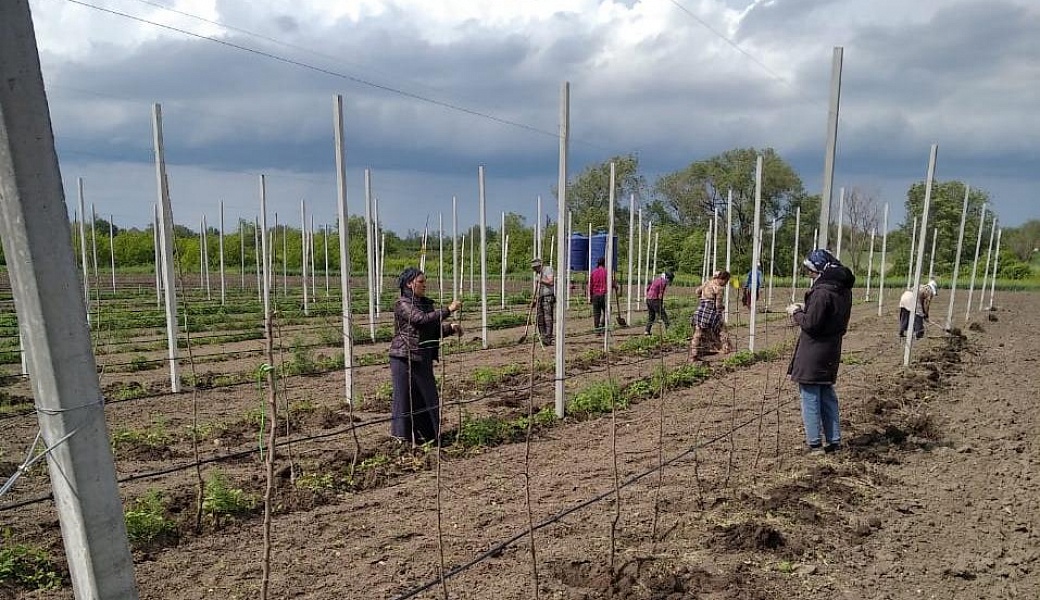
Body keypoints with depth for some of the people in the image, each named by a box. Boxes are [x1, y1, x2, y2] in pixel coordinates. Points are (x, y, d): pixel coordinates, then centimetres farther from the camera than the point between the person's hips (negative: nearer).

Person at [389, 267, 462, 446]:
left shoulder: (426, 303, 12)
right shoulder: (402, 304, -11)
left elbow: (435, 329, 15)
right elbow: (422, 319, -25)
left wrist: (451, 328, -4)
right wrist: (448, 310, -23)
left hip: (424, 359, 7)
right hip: (404, 359, -7)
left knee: (427, 396, 11)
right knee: (406, 396, 1)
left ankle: (426, 434, 23)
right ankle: (405, 437, 13)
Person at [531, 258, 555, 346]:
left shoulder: (548, 269, -4)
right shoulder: (537, 273, 19)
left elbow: (551, 282, -16)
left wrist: (541, 280, -10)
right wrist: (534, 299, 18)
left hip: (548, 297, -8)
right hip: (539, 298, 8)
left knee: (547, 318, -12)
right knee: (540, 319, 3)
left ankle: (548, 338, -14)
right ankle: (542, 336, 8)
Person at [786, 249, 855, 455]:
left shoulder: (822, 292, -21)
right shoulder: (844, 290, 8)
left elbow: (811, 324, -21)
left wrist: (796, 313, -4)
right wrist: (804, 310, 10)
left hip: (813, 354, -9)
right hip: (831, 351, 9)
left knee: (810, 396, 1)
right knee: (827, 395, 17)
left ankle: (815, 444, 6)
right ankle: (834, 440, 23)